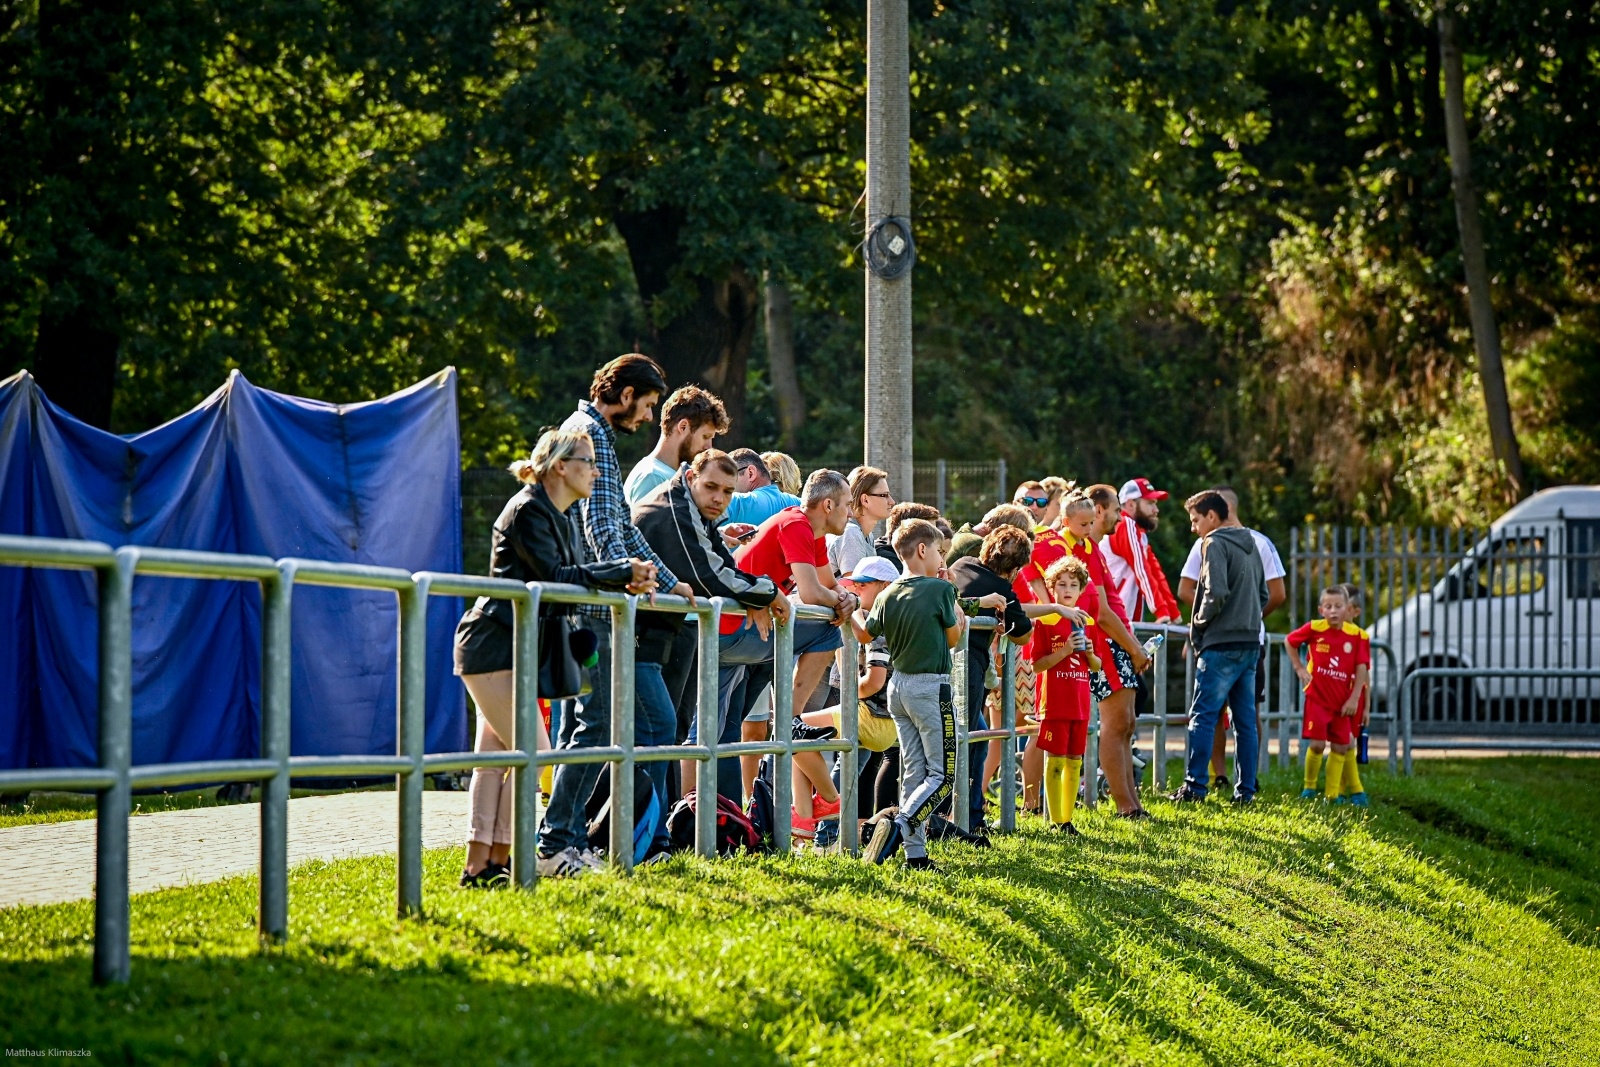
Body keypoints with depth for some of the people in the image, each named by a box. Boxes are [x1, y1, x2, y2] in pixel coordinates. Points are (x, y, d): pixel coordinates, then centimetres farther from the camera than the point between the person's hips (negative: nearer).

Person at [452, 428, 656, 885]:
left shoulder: (560, 517, 16)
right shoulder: (527, 510, -14)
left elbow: (576, 578, 10)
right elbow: (556, 576, -22)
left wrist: (627, 584, -7)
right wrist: (624, 571, -17)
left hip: (511, 650, 10)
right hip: (492, 645, -10)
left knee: (494, 757, 7)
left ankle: (480, 865, 7)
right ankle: (496, 861, -8)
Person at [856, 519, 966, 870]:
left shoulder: (887, 596, 3)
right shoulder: (940, 589, -12)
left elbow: (865, 634, 17)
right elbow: (953, 638, -2)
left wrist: (854, 613, 36)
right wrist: (960, 621, 17)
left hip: (899, 685, 6)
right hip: (932, 687, -6)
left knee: (913, 772, 8)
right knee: (942, 775, -1)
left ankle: (915, 853, 5)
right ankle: (899, 826, -22)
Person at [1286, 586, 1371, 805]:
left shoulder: (1357, 635, -7)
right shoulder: (1314, 629, -8)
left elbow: (1362, 668, -4)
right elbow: (1290, 641, 9)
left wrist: (1354, 698, -7)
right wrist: (1299, 667, 3)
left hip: (1342, 701, 2)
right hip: (1317, 698, -2)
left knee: (1341, 746, 4)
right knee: (1317, 744, -7)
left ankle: (1333, 793, 13)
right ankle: (1309, 787, 11)